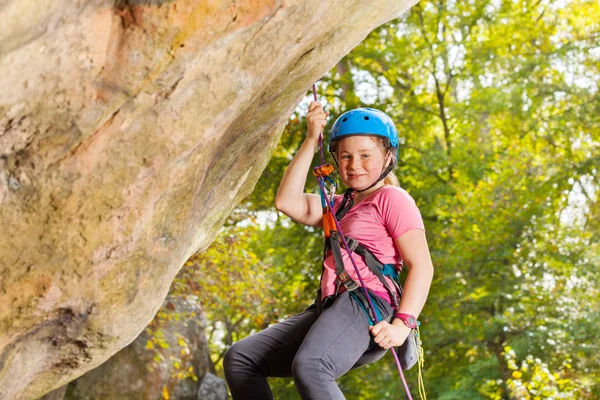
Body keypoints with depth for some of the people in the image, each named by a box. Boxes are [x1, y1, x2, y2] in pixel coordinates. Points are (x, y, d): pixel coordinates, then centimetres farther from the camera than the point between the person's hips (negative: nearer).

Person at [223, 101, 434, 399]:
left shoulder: (392, 198, 3)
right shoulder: (339, 206, 27)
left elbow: (421, 265, -7)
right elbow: (287, 202, 12)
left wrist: (402, 324, -21)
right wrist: (311, 141, 11)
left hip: (367, 305, -9)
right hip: (328, 308, 9)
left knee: (309, 365, -37)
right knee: (240, 357, -1)